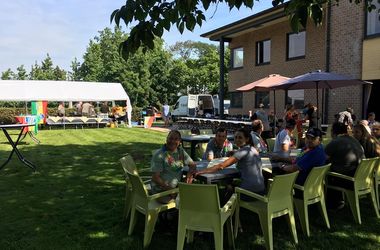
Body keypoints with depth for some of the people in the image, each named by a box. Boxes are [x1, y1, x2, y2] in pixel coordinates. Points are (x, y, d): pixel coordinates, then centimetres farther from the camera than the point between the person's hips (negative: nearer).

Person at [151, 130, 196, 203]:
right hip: (161, 190, -6)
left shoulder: (181, 151, 7)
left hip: (177, 186, 6)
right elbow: (155, 178, -14)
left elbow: (192, 165, 16)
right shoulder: (159, 155, -11)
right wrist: (169, 189, -24)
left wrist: (189, 174, -6)